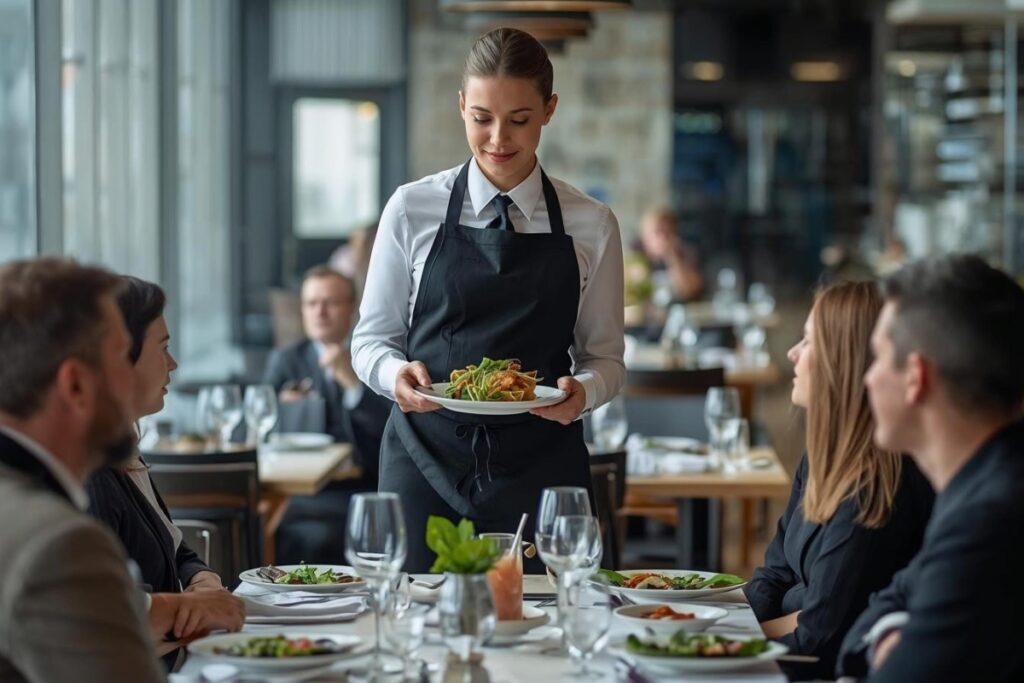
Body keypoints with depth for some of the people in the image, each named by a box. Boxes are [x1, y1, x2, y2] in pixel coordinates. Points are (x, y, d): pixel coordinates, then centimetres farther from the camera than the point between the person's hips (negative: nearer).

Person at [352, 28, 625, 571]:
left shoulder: (592, 226, 4)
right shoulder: (411, 211, 2)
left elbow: (604, 358, 8)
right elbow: (371, 340, 7)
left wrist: (583, 391, -14)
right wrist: (396, 375, -14)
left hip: (541, 470, 1)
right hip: (426, 462, 0)